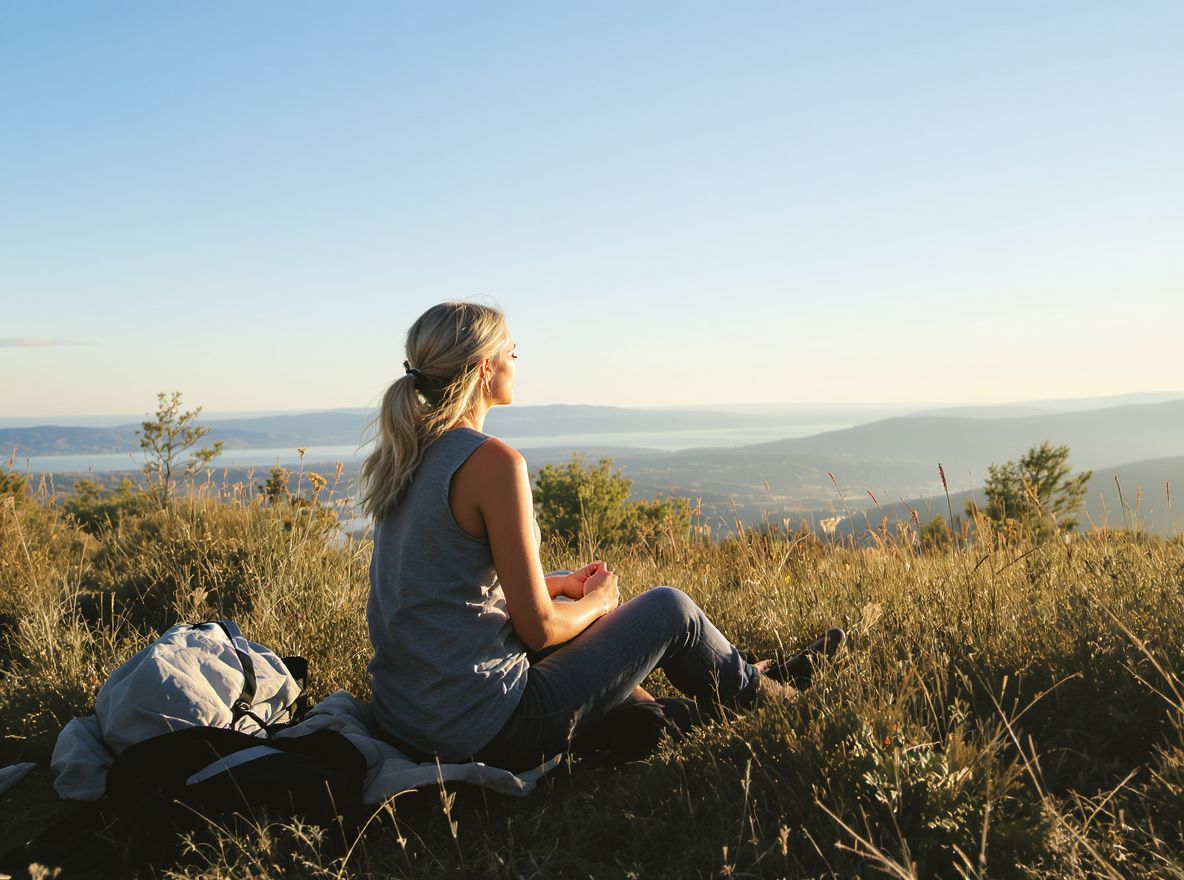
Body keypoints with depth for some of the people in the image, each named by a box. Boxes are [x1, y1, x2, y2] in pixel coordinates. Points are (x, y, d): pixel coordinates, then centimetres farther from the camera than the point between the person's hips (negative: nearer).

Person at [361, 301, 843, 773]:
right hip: (484, 732, -8)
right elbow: (538, 628, -19)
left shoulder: (405, 457, 5)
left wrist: (563, 584, 16)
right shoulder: (493, 461, -20)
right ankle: (756, 690, 37)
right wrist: (597, 600, 2)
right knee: (670, 608, 8)